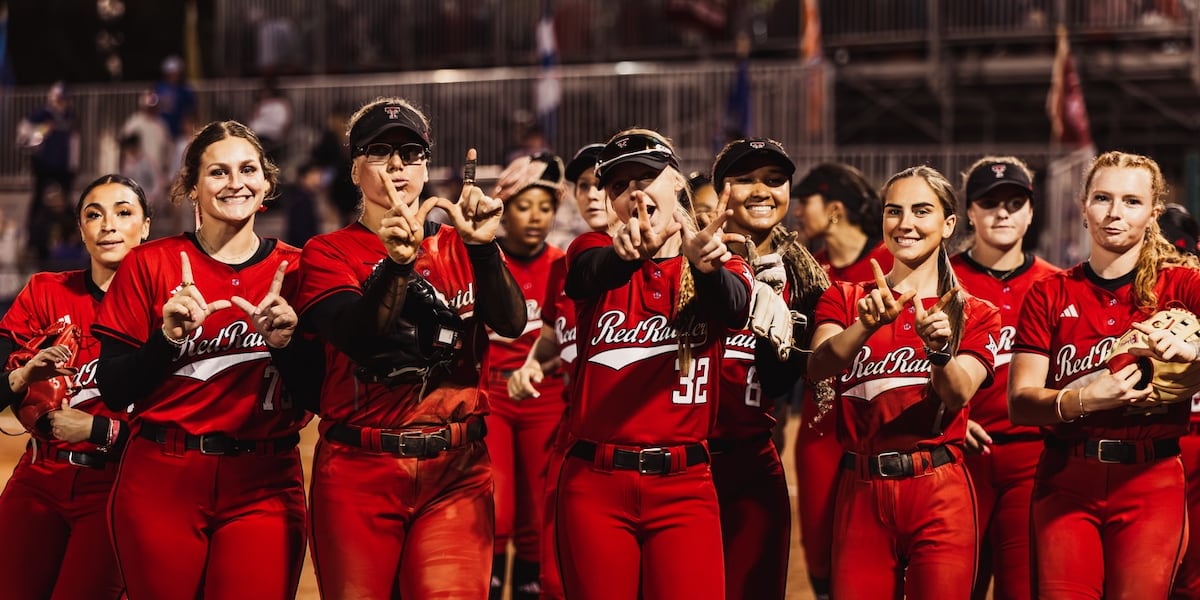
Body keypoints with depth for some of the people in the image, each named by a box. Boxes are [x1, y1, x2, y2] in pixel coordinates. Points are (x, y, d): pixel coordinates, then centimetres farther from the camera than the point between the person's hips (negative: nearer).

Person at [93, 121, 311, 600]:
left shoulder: (294, 269, 5)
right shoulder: (149, 265, 1)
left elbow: (318, 397, 3)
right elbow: (113, 392, -2)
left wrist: (285, 342, -14)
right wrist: (168, 336, -17)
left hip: (263, 490, 1)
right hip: (160, 484, -1)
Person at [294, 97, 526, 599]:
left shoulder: (458, 249, 11)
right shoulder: (328, 253, 3)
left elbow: (511, 323, -7)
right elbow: (357, 337, -16)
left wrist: (482, 245, -22)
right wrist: (398, 262, -31)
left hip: (457, 473, 1)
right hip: (359, 472, -1)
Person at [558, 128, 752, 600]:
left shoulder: (721, 264, 7)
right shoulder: (595, 250, 6)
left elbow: (735, 310, -17)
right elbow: (588, 276, -19)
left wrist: (705, 263, -41)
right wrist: (628, 253, -43)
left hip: (684, 487, 0)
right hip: (595, 485, 0)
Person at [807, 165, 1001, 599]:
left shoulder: (975, 314, 8)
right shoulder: (845, 299, 10)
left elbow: (959, 395, -11)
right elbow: (818, 367, -11)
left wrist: (939, 349, -32)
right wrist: (867, 325, -29)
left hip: (939, 493, -1)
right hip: (861, 492, 1)